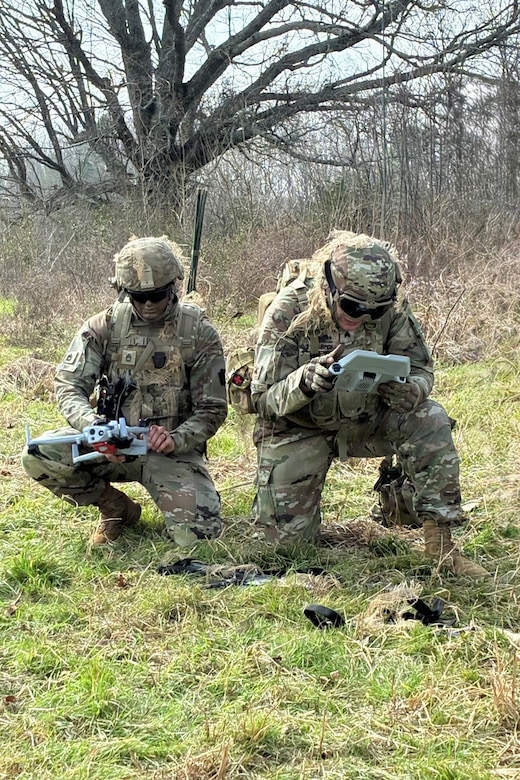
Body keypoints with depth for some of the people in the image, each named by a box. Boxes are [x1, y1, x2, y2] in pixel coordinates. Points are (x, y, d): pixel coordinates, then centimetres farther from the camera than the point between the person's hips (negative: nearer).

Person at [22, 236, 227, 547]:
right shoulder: (104, 327, -3)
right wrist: (94, 426, -29)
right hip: (112, 443, 2)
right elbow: (69, 386, -7)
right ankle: (117, 508, 3)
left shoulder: (199, 333, -6)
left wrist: (176, 440, -24)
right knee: (39, 456, -23)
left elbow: (212, 410, -4)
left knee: (199, 533, -24)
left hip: (172, 448, -2)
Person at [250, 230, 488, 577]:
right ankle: (273, 488, 31)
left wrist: (405, 391, -35)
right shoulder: (289, 311, -23)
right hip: (300, 430, -2)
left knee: (430, 421, -24)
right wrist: (303, 382, -46)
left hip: (367, 420, 2)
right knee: (289, 535, -5)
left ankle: (440, 538, -15)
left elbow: (421, 370, -9)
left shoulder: (392, 308, -17)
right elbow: (264, 399, -23)